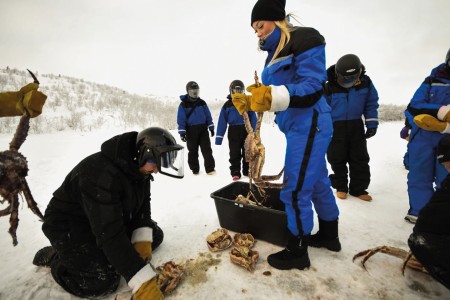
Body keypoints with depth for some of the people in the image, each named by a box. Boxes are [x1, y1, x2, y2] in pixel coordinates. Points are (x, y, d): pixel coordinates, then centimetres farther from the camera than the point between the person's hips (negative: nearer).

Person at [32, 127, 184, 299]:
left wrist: (142, 241, -18)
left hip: (113, 219, 8)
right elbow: (110, 234, -40)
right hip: (69, 226, -7)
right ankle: (55, 257, 5)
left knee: (154, 235, -1)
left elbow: (142, 207, -2)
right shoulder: (102, 173, -38)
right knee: (105, 281, -19)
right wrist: (143, 284, -39)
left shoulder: (138, 168, -10)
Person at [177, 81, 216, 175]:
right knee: (192, 151, 8)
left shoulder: (202, 103, 7)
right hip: (191, 131, -2)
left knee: (207, 149, -3)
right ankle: (194, 169, 20)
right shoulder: (183, 104, -4)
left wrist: (211, 127, 7)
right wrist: (182, 132, -11)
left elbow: (208, 116, 11)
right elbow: (181, 119, -6)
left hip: (203, 129, 2)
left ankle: (210, 168, 2)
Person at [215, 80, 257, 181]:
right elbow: (222, 122, -2)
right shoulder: (227, 105, -1)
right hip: (234, 132, -1)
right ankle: (235, 172, 15)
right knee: (234, 154, 5)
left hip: (246, 131, 1)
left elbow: (253, 119, 1)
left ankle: (247, 171, 25)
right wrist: (219, 137, -6)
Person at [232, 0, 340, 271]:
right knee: (317, 182, 18)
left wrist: (272, 96, -32)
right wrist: (250, 103, 3)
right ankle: (329, 235, 37)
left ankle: (297, 252, 13)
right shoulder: (275, 53, 18)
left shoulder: (305, 40, -8)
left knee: (295, 189, -6)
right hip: (299, 128, 9)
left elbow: (311, 90, -20)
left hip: (308, 126, -9)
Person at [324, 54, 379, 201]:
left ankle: (358, 188, 17)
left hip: (356, 126, 3)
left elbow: (371, 104, 7)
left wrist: (372, 124, 3)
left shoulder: (365, 82, -2)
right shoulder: (330, 86, -11)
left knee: (360, 158, 5)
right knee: (337, 158, 1)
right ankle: (341, 187, 17)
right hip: (336, 127, -2)